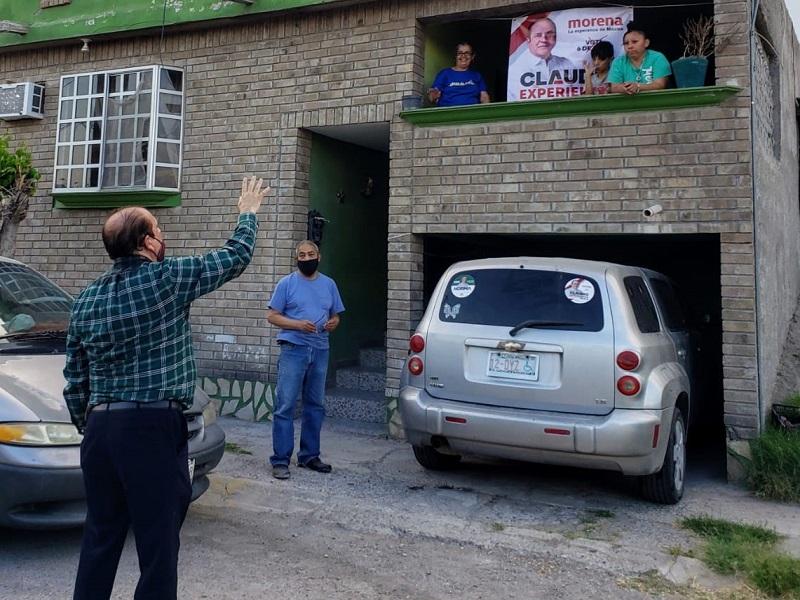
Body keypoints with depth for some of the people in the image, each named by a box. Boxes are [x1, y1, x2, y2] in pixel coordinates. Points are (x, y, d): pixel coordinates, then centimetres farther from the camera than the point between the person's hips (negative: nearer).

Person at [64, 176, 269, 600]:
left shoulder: (86, 300, 9)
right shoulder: (167, 278, -8)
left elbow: (75, 379, 13)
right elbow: (235, 257, 4)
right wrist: (248, 213, 21)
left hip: (99, 428, 7)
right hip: (153, 426, -6)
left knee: (100, 537, 17)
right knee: (158, 540, 3)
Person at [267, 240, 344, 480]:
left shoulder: (329, 284, 12)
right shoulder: (287, 283, 0)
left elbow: (335, 315, 19)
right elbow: (272, 316, -2)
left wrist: (333, 323, -5)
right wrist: (298, 324, -17)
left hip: (320, 351, 5)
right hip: (293, 350, -5)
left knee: (315, 406, 12)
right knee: (285, 406, -7)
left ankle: (309, 455, 24)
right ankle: (280, 460, -1)